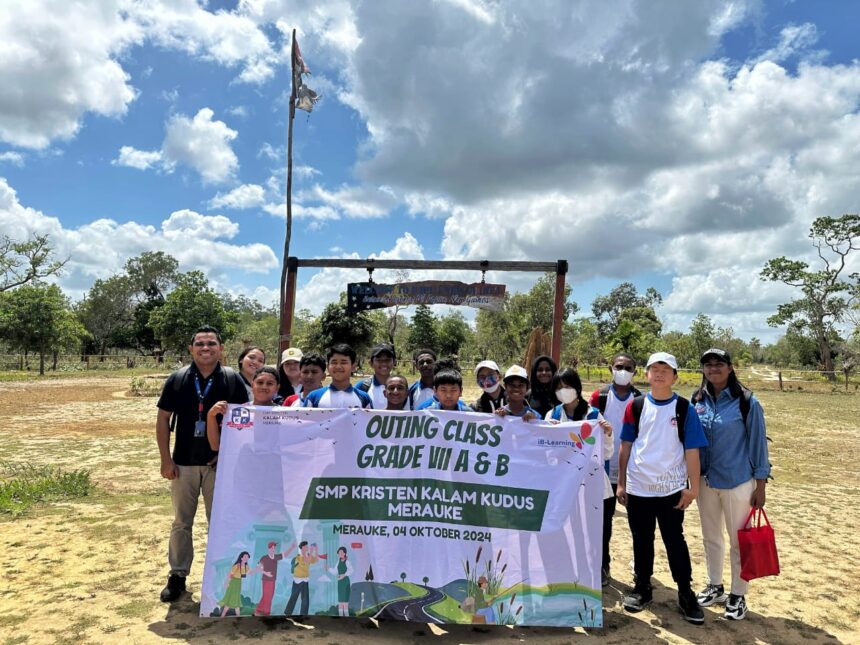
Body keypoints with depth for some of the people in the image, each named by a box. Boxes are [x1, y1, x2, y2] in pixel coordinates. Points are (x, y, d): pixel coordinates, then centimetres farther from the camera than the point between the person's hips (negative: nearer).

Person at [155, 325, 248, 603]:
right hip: (183, 463, 1)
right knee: (181, 523, 12)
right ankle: (177, 575, 27)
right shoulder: (177, 379, -1)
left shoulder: (232, 380, -4)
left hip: (219, 463, -1)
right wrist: (166, 459, -3)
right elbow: (163, 418, 2)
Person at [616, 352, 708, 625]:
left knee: (674, 540, 6)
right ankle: (642, 588, 29)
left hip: (671, 489, -2)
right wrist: (621, 483, 5)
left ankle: (686, 594, 21)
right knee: (641, 540, 13)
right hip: (638, 488, 2)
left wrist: (693, 487, -6)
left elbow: (692, 450, -3)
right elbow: (626, 447, 5)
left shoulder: (684, 408, -4)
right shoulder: (635, 406, 0)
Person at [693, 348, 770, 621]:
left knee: (739, 541, 8)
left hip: (738, 482, -4)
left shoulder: (747, 402, -11)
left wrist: (760, 485, -8)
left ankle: (738, 596, 24)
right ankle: (715, 587, 35)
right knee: (711, 538, 18)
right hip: (705, 481, 4)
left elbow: (758, 444, -8)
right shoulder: (697, 401, 0)